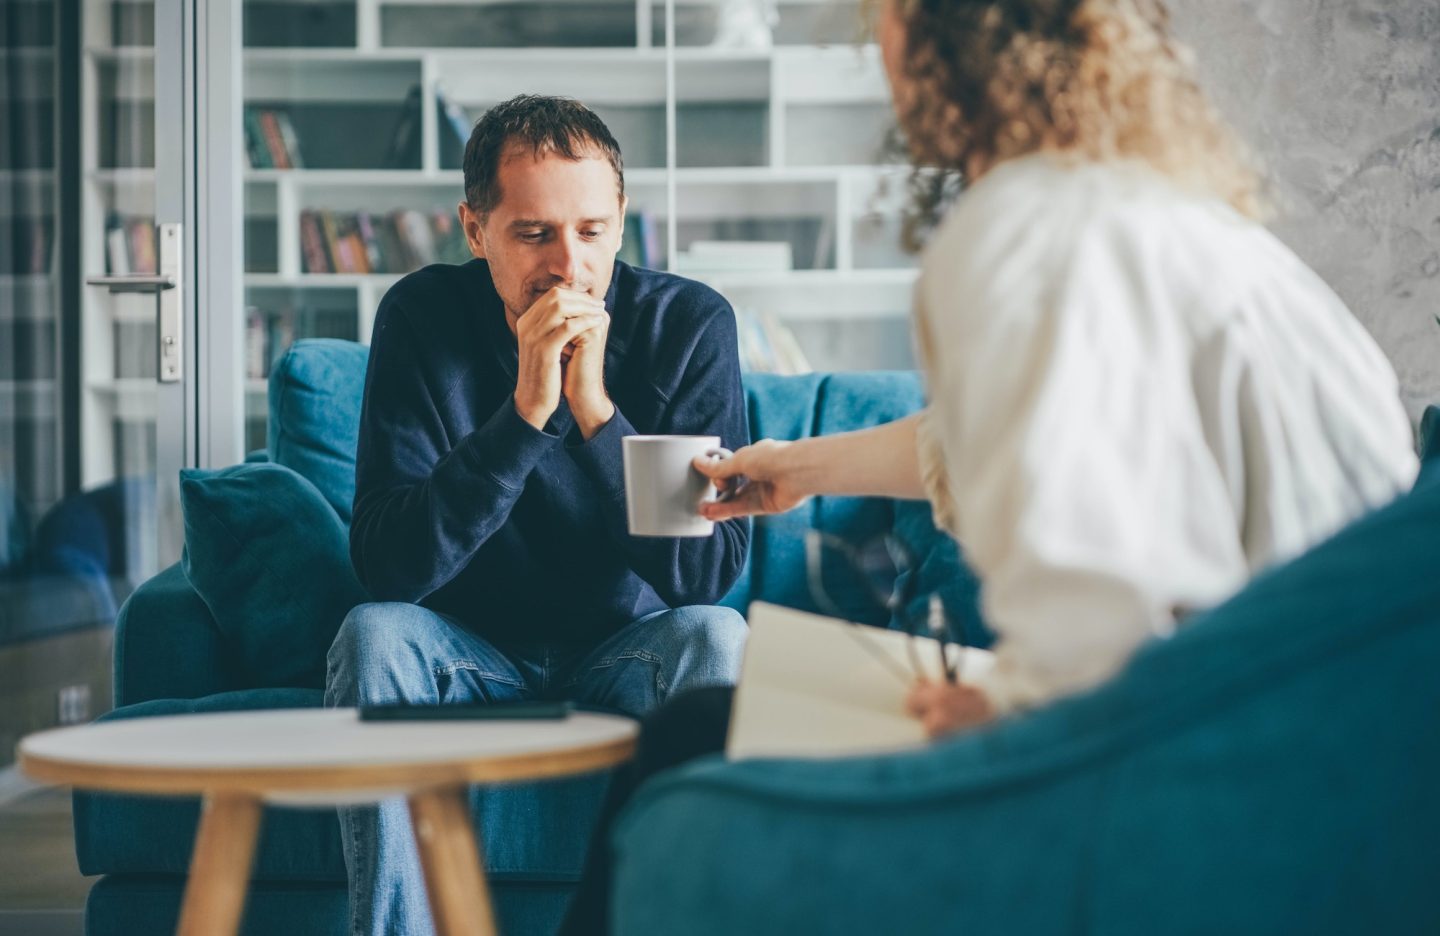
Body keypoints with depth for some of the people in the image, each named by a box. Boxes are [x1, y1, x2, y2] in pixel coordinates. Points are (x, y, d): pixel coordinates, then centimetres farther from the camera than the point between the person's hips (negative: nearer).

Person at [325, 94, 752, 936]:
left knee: (714, 638, -30)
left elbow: (711, 573, -19)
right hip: (474, 660, 0)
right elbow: (390, 567, -22)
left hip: (629, 658, 0)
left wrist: (597, 411, -30)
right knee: (374, 635, -29)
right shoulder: (423, 319, -13)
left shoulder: (690, 323, -13)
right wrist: (524, 412, -32)